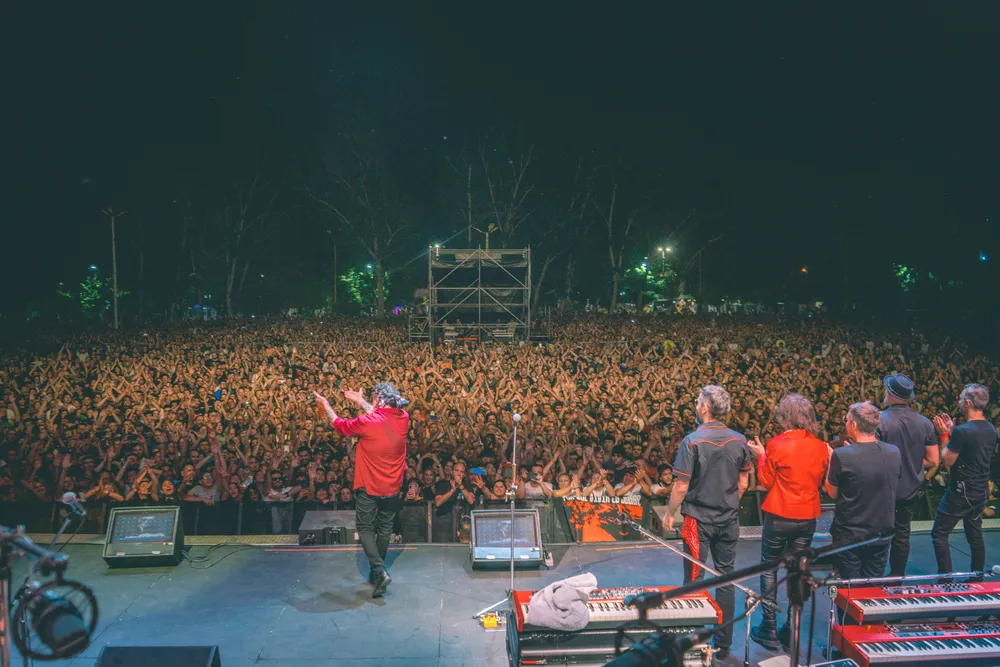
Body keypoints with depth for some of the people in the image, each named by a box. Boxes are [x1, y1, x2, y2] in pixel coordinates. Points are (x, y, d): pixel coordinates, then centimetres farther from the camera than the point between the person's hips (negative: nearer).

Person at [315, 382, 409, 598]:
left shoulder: (367, 422, -20)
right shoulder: (403, 419, -7)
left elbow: (341, 426, -2)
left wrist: (326, 406, 15)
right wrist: (361, 401, 25)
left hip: (368, 485, -4)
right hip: (392, 486, 4)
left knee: (365, 528, 8)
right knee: (384, 528, 16)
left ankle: (379, 570, -7)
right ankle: (377, 571, 28)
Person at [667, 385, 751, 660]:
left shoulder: (693, 441, -17)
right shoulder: (739, 441, -4)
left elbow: (681, 486, -15)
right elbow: (743, 484, 4)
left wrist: (670, 514, -1)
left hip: (698, 519, -4)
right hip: (729, 519, 4)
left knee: (694, 579, 7)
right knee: (726, 579, 12)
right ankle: (723, 643, 22)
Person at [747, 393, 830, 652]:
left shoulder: (777, 444, -16)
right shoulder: (820, 446, -2)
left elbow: (766, 481, -7)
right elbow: (821, 482, 10)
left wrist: (761, 455, 4)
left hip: (779, 515, -4)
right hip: (808, 516, 4)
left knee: (769, 569, 11)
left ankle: (769, 630, 12)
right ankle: (791, 631, 19)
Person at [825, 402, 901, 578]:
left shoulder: (841, 455, -20)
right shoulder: (894, 452, -6)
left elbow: (832, 493, -7)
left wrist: (831, 461, 5)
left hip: (849, 535, -4)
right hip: (881, 533, 4)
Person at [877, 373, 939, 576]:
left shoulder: (879, 421, -20)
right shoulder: (925, 423, -5)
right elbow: (933, 461, -1)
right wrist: (912, 463, 12)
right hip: (911, 488, 4)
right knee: (902, 534, 17)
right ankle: (897, 578, 28)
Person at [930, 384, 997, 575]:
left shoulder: (962, 431, -23)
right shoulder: (991, 429, 4)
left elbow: (947, 461, -14)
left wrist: (944, 435, -4)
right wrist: (952, 432, 11)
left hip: (961, 492, -8)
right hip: (982, 491, 8)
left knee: (939, 534, 0)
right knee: (975, 534, 19)